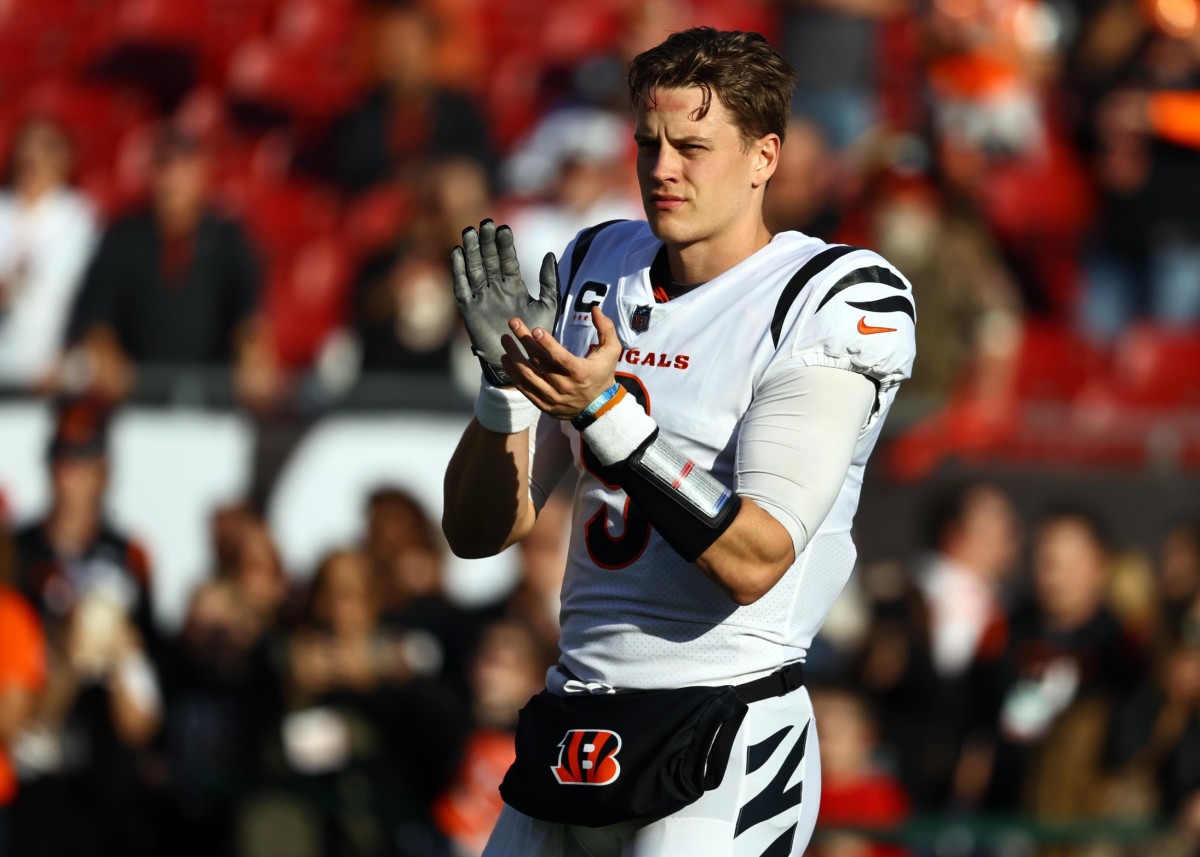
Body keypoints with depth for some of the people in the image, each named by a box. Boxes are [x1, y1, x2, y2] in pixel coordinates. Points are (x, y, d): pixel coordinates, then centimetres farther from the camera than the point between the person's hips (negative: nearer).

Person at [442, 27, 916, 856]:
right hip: (569, 739, 6)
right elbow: (478, 532, 8)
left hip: (726, 740, -6)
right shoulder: (596, 268, 11)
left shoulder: (838, 303, -7)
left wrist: (605, 413, -26)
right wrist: (507, 378, -10)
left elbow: (754, 563, -18)